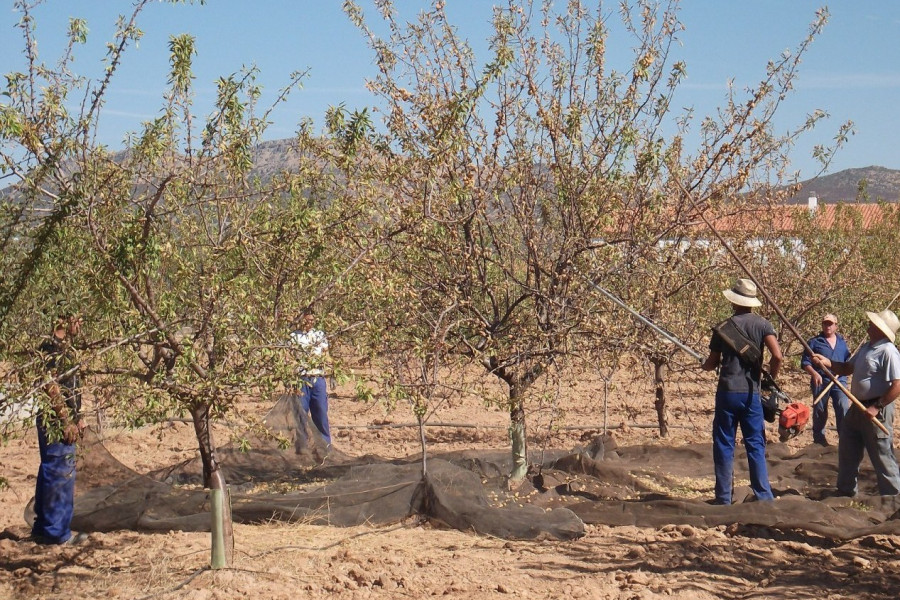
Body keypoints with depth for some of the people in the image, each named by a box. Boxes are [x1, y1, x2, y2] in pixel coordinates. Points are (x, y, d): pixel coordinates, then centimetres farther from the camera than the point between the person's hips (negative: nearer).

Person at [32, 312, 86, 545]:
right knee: (59, 473, -5)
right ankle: (54, 531, 1)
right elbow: (51, 386, -22)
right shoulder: (52, 347, -15)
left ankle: (44, 527, 23)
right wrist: (67, 421, -21)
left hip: (65, 421, 10)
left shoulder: (65, 346, 15)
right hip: (56, 421, -10)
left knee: (64, 473, 15)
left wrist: (77, 418, 20)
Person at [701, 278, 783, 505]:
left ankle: (723, 497, 6)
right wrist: (770, 379, 5)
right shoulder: (762, 324, 0)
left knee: (724, 445, 5)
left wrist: (705, 366, 30)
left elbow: (712, 363, 7)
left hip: (727, 392, -1)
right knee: (755, 444, 6)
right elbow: (777, 356, -12)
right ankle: (763, 495, 4)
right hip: (751, 393, 1)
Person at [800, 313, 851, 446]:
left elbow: (848, 360, 22)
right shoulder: (814, 342, 2)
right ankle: (819, 437, 24)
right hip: (821, 382, -1)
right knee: (820, 411, 8)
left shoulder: (842, 342, 14)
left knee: (843, 408, -15)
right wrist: (814, 373, -19)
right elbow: (805, 362, -2)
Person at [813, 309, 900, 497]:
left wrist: (877, 407, -24)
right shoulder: (866, 347, 11)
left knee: (882, 456, -2)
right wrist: (828, 363, 0)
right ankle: (846, 492, 33)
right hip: (858, 407, 10)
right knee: (847, 450, 18)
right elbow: (848, 368, 17)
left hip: (877, 410, -10)